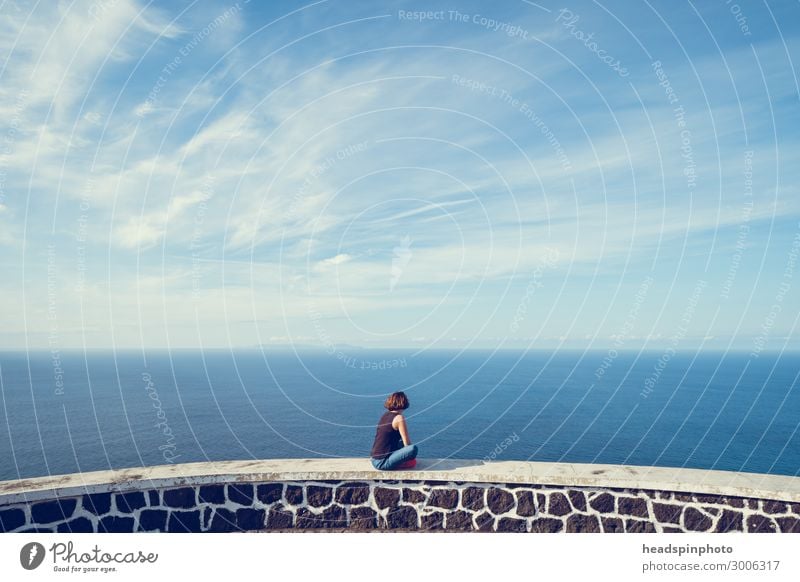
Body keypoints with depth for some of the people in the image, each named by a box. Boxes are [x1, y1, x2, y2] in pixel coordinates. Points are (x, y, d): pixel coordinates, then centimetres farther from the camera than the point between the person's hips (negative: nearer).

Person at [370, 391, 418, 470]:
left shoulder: (385, 415, 13)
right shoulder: (399, 418, -11)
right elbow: (407, 443, -11)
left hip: (375, 460, 9)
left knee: (402, 443, 31)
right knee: (413, 449, -23)